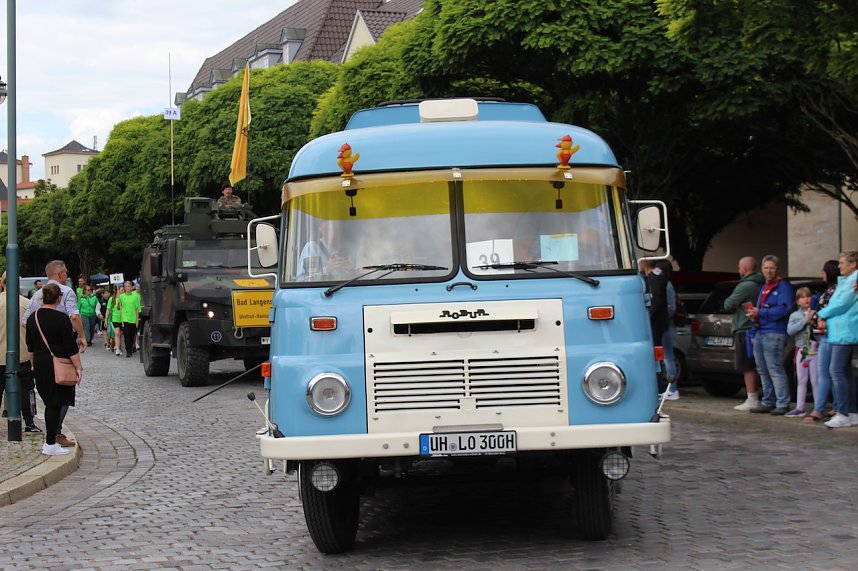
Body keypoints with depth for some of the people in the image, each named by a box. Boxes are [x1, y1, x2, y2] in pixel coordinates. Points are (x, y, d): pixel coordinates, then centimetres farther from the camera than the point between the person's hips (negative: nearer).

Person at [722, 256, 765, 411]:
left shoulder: (745, 286, -16)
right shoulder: (759, 285, 13)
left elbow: (728, 305, -12)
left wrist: (728, 301, 7)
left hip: (745, 330, -9)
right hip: (754, 328, 9)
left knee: (747, 367, -7)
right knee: (753, 367, 13)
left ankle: (751, 400, -8)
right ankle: (755, 398, 18)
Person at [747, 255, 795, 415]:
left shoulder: (784, 287, -6)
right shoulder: (764, 287, 22)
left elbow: (784, 309, -18)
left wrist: (760, 313, -15)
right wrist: (754, 313, 5)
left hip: (774, 334, -9)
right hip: (760, 333, 9)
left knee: (775, 370, -11)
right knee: (763, 371, 13)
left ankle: (783, 404, -7)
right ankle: (768, 402, 21)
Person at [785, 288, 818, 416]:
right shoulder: (794, 315, 6)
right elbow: (790, 330, -10)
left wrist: (814, 321, -21)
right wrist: (805, 321, -15)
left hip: (815, 351, -2)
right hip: (801, 351, 2)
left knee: (815, 381, 1)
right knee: (801, 381, 9)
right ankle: (799, 408, 13)